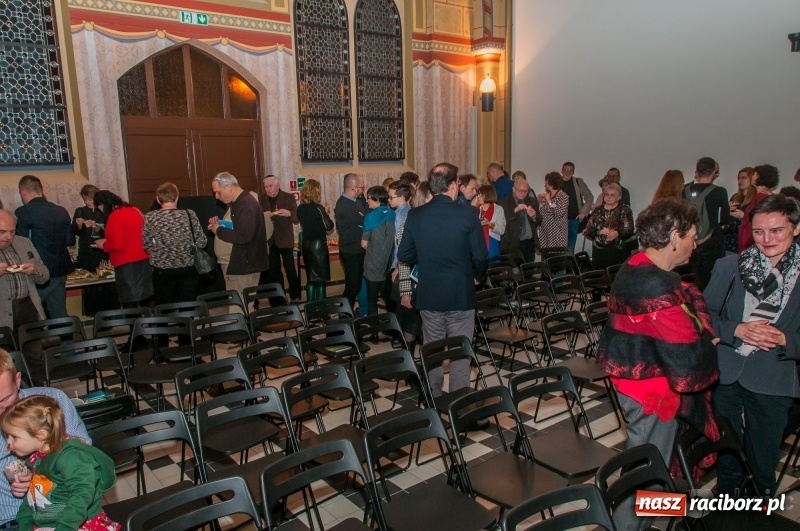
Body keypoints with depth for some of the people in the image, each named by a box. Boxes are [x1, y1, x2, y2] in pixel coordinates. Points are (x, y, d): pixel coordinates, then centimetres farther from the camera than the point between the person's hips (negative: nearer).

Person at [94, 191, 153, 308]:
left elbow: (117, 245, -17)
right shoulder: (135, 210, 10)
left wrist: (104, 245, 2)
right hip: (144, 261, 8)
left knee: (130, 304, -2)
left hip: (127, 265, -8)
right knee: (145, 302, 11)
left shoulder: (114, 217, -12)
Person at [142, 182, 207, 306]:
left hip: (162, 270, -1)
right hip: (188, 268, 1)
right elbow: (202, 243, -1)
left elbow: (146, 245, -1)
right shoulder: (190, 214, -6)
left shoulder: (150, 218, -8)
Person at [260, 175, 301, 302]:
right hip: (269, 240, 3)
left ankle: (295, 296, 8)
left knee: (290, 268, -2)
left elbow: (297, 219, -8)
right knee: (274, 270, 12)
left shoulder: (288, 197, -4)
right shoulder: (262, 199, 4)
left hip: (285, 239, -3)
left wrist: (289, 213, -30)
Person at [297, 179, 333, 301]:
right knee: (320, 278, 4)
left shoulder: (300, 208, 3)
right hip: (318, 244, -6)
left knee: (310, 278, 15)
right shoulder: (318, 208, -16)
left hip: (306, 244, 6)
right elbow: (329, 227, -12)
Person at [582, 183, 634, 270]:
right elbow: (587, 231, 5)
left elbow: (629, 230, -8)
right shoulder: (597, 210, 11)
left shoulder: (625, 210, 2)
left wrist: (617, 233, -28)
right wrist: (600, 232, -14)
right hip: (599, 252, 3)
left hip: (618, 251, -3)